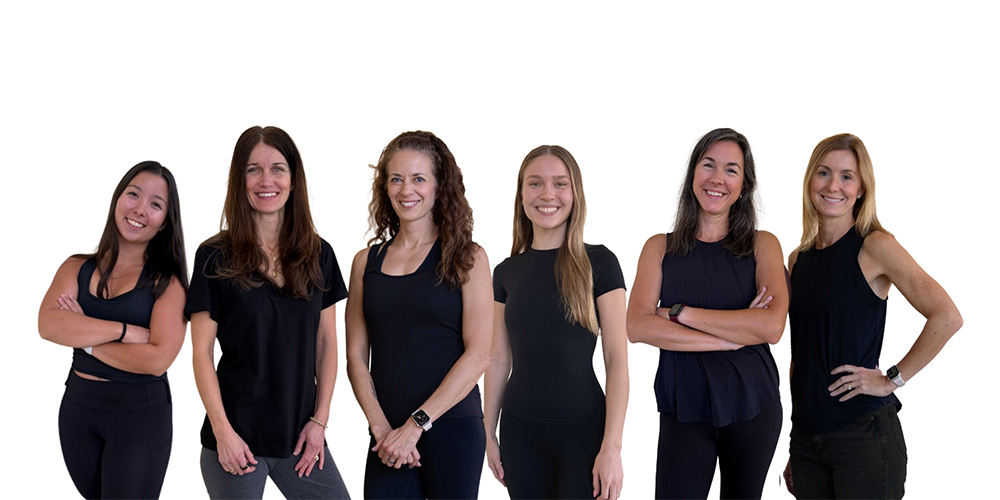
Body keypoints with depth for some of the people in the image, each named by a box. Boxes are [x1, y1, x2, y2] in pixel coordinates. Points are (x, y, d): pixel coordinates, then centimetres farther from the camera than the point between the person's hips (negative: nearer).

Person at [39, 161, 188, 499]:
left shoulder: (167, 281, -8)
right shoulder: (77, 268, 2)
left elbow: (157, 360, -20)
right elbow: (48, 325, -16)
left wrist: (85, 338, -13)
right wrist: (125, 330, -22)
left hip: (141, 414, -4)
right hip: (77, 407, 4)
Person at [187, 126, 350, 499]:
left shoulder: (318, 255, 6)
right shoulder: (215, 257, -3)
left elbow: (326, 344, 8)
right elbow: (202, 352, -4)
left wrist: (319, 420, 1)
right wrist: (223, 431, -11)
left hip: (300, 435, 3)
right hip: (237, 437, -3)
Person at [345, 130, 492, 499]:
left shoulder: (467, 258, 1)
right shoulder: (366, 261, 10)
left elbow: (478, 354, -6)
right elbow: (356, 356, 7)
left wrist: (417, 423, -11)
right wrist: (382, 428, -6)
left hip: (451, 427, -2)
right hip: (388, 436, 2)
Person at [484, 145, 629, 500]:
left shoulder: (598, 263, -5)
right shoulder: (506, 272, 7)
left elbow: (617, 360, -9)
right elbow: (499, 359, 11)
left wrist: (612, 446, -15)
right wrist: (489, 432, 9)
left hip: (583, 430, -3)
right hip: (519, 430, 3)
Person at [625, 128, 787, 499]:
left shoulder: (762, 245, 3)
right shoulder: (660, 247, 5)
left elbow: (772, 327, -13)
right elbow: (637, 327, -10)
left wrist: (680, 312, -12)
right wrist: (734, 337, -14)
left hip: (752, 407, 1)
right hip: (683, 409, 0)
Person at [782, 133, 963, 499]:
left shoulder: (874, 247, -8)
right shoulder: (798, 260, 9)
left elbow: (947, 317, -16)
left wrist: (892, 379, -12)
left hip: (863, 432, -5)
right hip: (806, 436, 5)